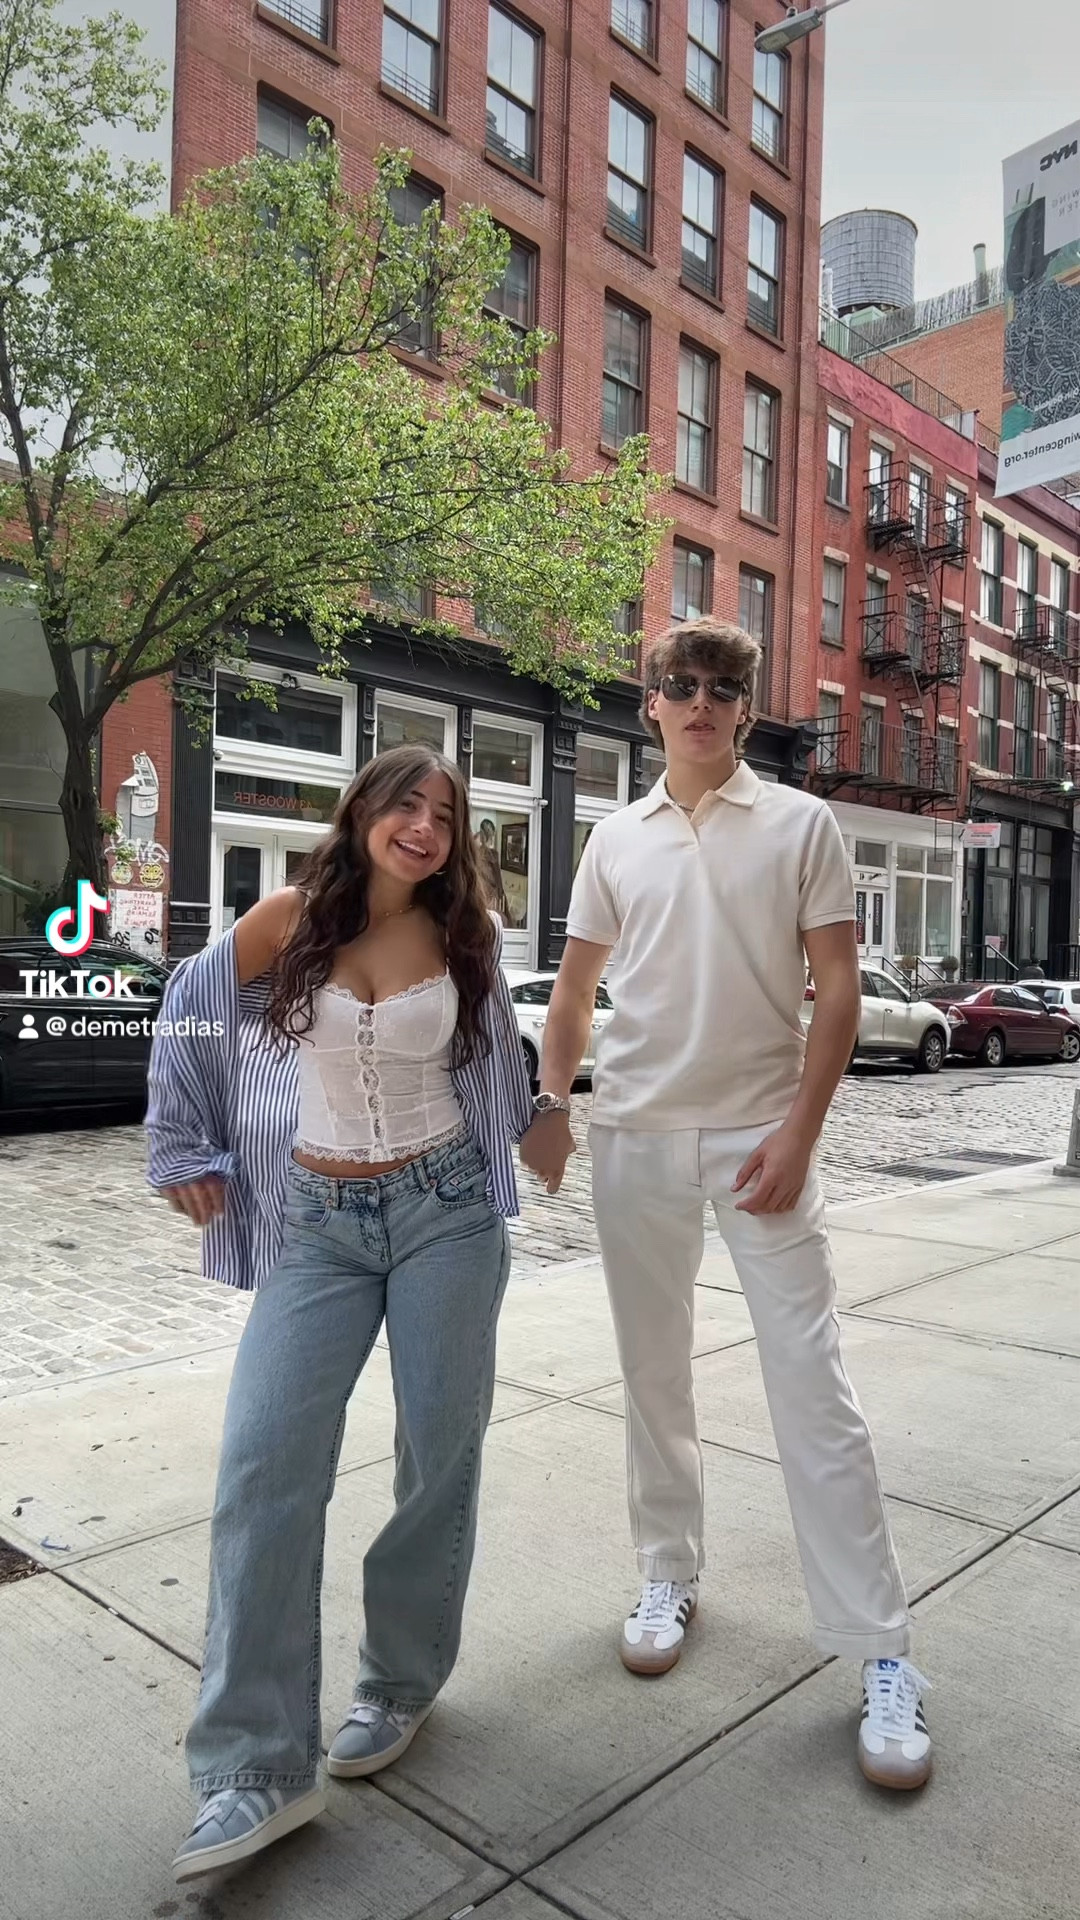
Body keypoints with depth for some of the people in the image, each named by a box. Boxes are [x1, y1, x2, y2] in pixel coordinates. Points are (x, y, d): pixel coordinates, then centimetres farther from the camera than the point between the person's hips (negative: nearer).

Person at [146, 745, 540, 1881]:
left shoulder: (461, 938, 0)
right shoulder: (288, 919, -4)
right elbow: (193, 1017, 8)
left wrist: (535, 1130, 26)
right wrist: (185, 1151, 11)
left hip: (445, 1207, 1)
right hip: (316, 1221, -1)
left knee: (440, 1454, 6)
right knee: (263, 1465, -9)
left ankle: (400, 1685, 29)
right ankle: (257, 1768, 2)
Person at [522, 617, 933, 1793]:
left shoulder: (799, 824, 1)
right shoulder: (616, 840, 9)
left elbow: (837, 986, -3)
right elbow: (575, 988, 14)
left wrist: (800, 1131, -12)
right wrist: (551, 1107, 4)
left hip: (758, 1136, -3)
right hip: (634, 1137, 3)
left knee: (812, 1388, -2)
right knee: (653, 1375, 14)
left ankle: (880, 1653, 10)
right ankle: (669, 1577, 33)